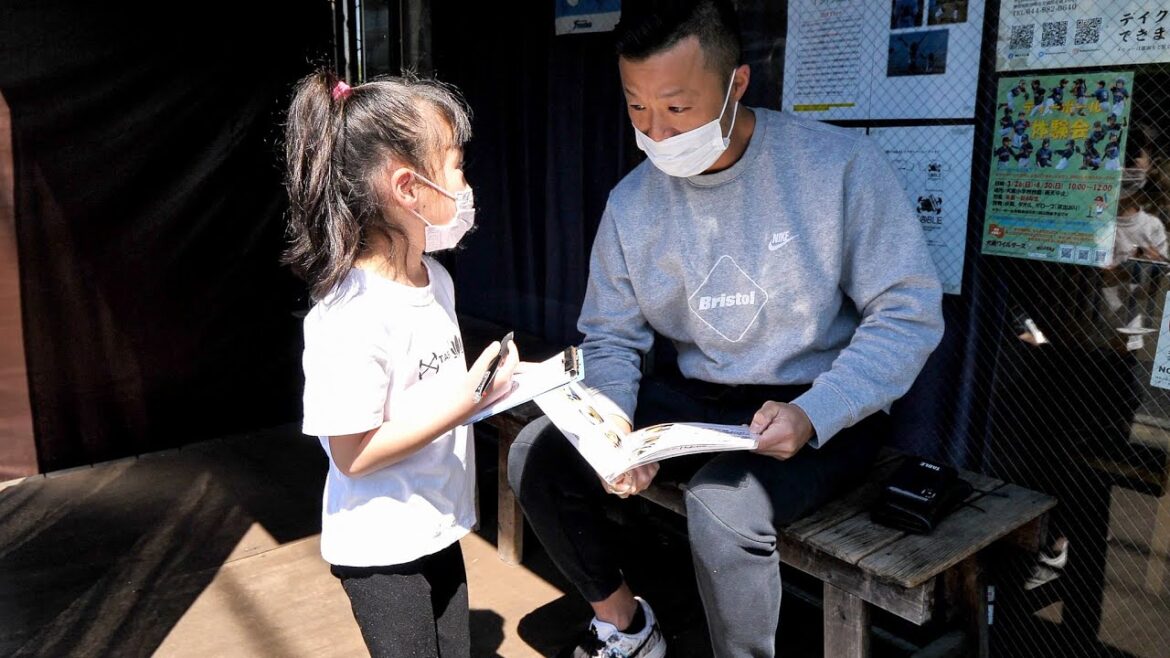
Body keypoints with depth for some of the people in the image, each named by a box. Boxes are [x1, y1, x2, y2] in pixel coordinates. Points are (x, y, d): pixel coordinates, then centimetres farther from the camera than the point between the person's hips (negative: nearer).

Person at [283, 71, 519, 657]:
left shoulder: (435, 279, 0)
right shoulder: (350, 318, -27)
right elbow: (353, 454, -24)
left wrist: (489, 382, -4)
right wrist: (466, 401, -26)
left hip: (438, 530, 8)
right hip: (382, 552, -8)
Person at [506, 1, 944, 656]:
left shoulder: (841, 163, -15)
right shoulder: (631, 202, -1)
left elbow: (909, 311, -14)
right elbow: (611, 336, 5)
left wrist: (812, 415, -26)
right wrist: (612, 423, -16)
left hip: (823, 410, -4)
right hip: (689, 400, 5)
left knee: (724, 503, -34)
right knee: (537, 454, -7)